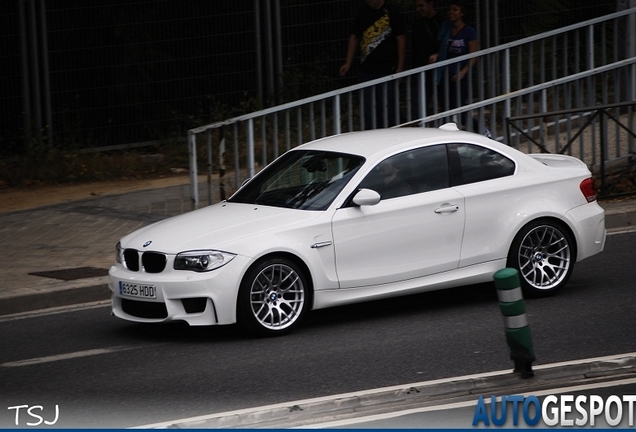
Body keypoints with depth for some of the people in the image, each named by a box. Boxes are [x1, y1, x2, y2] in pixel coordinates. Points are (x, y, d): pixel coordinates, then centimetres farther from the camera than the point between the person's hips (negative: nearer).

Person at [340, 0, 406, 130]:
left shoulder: (391, 13, -7)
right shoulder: (363, 13, 8)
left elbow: (401, 39, -6)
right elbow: (354, 37, 16)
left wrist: (400, 68, -9)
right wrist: (348, 63, 9)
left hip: (387, 70, -4)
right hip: (366, 70, 4)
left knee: (386, 109, 0)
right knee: (368, 110, 6)